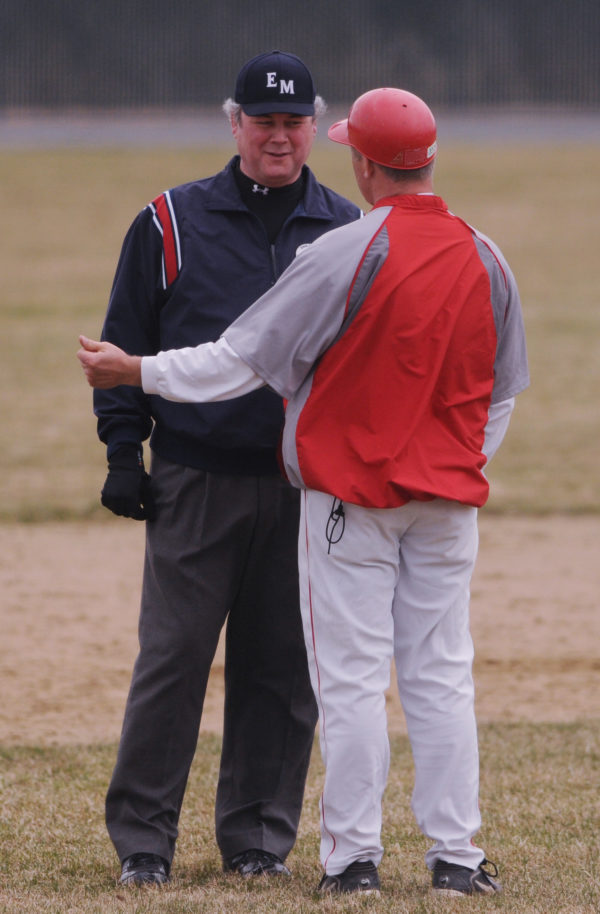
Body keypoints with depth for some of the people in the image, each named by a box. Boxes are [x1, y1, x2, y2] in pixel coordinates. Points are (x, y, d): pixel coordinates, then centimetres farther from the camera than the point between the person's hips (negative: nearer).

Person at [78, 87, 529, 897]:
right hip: (447, 497, 5)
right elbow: (502, 394, 11)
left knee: (351, 679, 1)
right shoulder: (486, 261, 2)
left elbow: (243, 357, -13)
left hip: (351, 493, -5)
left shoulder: (346, 254, -16)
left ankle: (354, 855, 2)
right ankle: (455, 854, 7)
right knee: (442, 678, 8)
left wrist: (134, 371, -2)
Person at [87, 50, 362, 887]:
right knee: (173, 655, -4)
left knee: (283, 663, 4)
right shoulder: (172, 223, 4)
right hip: (196, 481, -2)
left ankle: (259, 834, 13)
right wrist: (124, 450, -1)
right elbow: (127, 342, 6)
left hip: (307, 487, 2)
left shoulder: (348, 233, 10)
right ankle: (142, 836, 3)